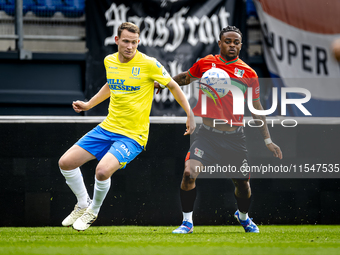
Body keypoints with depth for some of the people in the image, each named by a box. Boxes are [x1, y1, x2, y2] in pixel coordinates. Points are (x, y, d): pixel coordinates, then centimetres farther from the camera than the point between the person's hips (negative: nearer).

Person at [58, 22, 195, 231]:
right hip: (107, 128, 6)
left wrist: (190, 115, -4)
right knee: (66, 163, -2)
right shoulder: (110, 61, 3)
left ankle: (94, 210, 1)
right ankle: (83, 204, 23)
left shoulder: (148, 64, -13)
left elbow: (173, 86, -1)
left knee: (103, 171, -29)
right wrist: (88, 105, 23)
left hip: (133, 135, -6)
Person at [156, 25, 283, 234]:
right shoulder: (205, 64, 0)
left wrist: (268, 140, 7)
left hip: (235, 137, 1)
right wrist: (163, 83, 26)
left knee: (243, 183, 8)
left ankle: (243, 216, 41)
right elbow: (185, 77, 22)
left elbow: (257, 108, 8)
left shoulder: (249, 74, 0)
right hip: (207, 134, -1)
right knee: (189, 173, -20)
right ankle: (187, 222, -4)